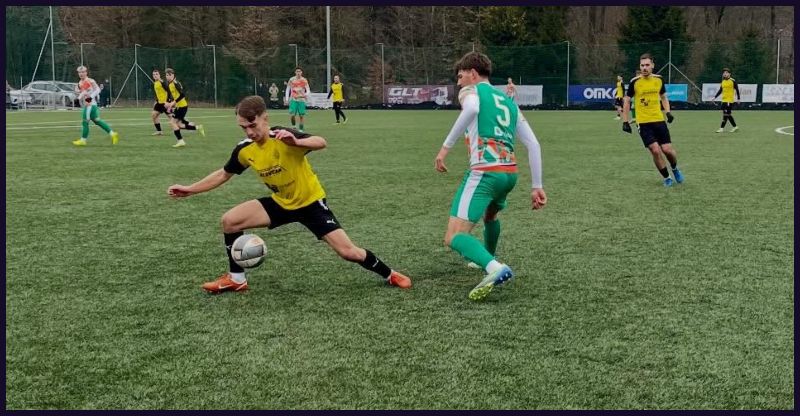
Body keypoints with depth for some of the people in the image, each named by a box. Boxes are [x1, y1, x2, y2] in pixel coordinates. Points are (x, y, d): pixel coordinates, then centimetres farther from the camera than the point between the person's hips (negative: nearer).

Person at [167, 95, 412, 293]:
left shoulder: (282, 137, -26)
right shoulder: (244, 150, -9)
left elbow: (321, 143, -40)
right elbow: (223, 175, 9)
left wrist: (296, 142, -58)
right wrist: (189, 190, 7)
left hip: (310, 202, -5)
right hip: (281, 203, 5)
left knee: (347, 252, -11)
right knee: (230, 220, -9)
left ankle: (389, 275, 14)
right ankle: (236, 279, 7)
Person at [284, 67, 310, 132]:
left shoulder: (304, 80, 2)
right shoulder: (291, 80, 3)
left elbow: (308, 90, 1)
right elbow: (287, 89, 9)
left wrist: (306, 94, -22)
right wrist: (286, 99, 2)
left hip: (301, 99, 0)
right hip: (293, 99, 0)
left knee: (302, 115, -1)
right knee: (292, 114, -13)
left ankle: (301, 129, 8)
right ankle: (293, 126, 10)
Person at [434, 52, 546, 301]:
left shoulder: (471, 91, 6)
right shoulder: (509, 102, 24)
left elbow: (472, 109, -21)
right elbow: (533, 144, 17)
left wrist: (446, 147, -20)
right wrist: (537, 186, 17)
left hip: (484, 172, -7)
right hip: (510, 173, 7)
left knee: (454, 238, -9)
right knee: (490, 215, 39)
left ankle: (495, 268, -33)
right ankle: (487, 260, 55)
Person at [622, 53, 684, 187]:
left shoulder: (658, 79, 1)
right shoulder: (635, 82, -8)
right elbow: (627, 101, 1)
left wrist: (668, 112, 0)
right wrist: (625, 122, -3)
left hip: (659, 120, 2)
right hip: (644, 123, -2)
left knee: (667, 149, -2)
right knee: (655, 150, -12)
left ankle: (675, 169, 31)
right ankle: (666, 177, 8)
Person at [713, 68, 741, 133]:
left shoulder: (732, 81, -6)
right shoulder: (723, 81, 13)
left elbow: (737, 90, -3)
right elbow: (720, 90, 19)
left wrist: (738, 98, -6)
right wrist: (715, 97, 12)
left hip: (729, 100, -7)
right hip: (724, 100, 7)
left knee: (726, 114, -10)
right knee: (727, 114, 8)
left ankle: (722, 128, -8)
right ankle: (735, 126, 18)